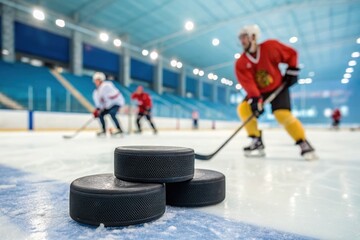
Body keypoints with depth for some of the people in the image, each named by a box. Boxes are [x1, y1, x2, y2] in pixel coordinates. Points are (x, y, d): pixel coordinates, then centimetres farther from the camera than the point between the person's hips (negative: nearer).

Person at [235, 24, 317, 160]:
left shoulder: (270, 47, -15)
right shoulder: (241, 63, -12)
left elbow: (291, 54, -1)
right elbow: (248, 83, -23)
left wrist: (292, 70, -7)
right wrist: (255, 99, -35)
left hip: (278, 87, -3)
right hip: (258, 91, 3)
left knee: (283, 114, -22)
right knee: (243, 108, -20)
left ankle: (303, 143, -4)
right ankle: (257, 141, -11)